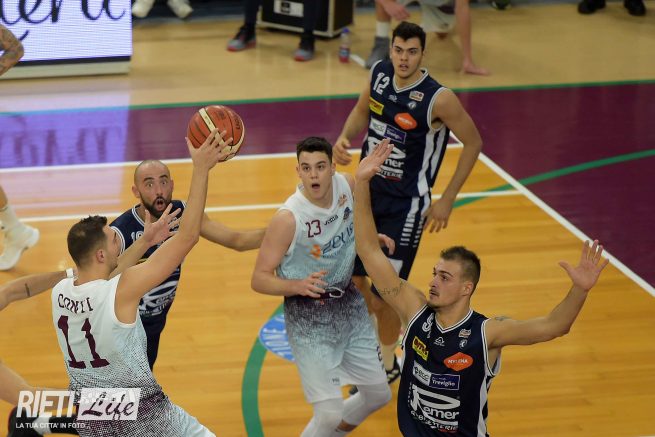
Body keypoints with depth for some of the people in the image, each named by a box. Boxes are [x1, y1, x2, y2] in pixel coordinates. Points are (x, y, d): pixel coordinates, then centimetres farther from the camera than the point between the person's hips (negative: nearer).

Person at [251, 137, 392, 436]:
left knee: (379, 394, 17)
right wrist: (298, 285, -38)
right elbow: (259, 279, -23)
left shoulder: (346, 184, -10)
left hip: (349, 303, 7)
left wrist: (371, 237, 0)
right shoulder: (288, 218, -28)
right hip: (308, 317, -7)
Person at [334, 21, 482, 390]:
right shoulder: (379, 73, -7)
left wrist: (447, 201, -9)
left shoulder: (438, 99, -24)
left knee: (386, 290, -2)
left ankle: (387, 365, 22)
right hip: (367, 188, 6)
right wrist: (345, 138, -8)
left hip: (405, 203, -6)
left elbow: (473, 142, -11)